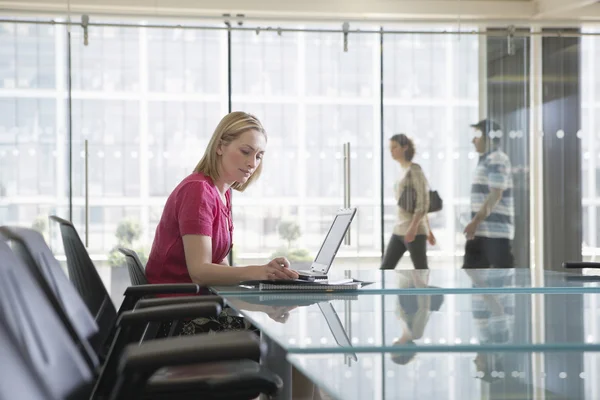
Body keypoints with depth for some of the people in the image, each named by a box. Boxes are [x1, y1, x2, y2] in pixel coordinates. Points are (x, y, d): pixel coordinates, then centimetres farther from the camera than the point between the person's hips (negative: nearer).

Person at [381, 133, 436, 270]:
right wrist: (428, 230, 23)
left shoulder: (414, 170, -8)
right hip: (400, 230, 9)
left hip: (415, 230, -9)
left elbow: (423, 202, -16)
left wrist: (413, 227, -25)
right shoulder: (404, 171, 17)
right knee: (385, 268, 3)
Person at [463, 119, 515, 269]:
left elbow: (495, 195, -19)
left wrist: (475, 221, -22)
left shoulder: (497, 160, -11)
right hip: (481, 230, 10)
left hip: (496, 229, -10)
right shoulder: (486, 160, 19)